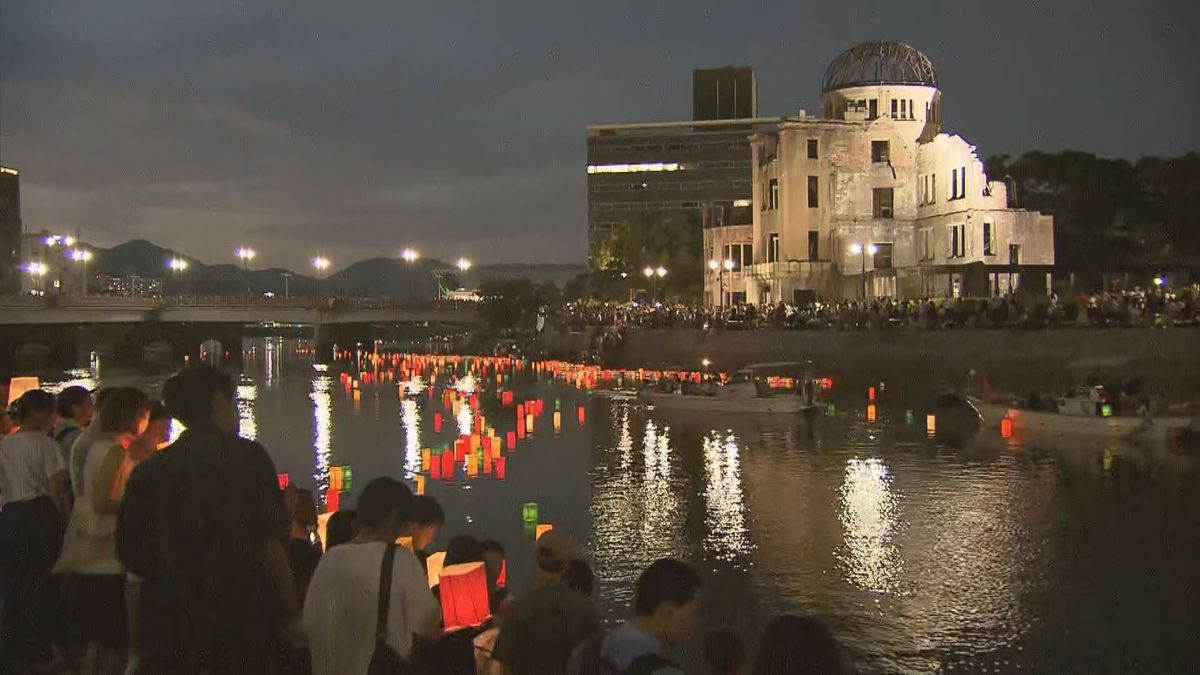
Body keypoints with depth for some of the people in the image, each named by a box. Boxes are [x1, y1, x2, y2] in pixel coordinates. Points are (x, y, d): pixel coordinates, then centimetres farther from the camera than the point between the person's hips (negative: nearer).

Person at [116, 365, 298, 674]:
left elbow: (131, 557, 8)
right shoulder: (248, 457, -6)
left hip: (165, 632, 4)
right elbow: (271, 546, -11)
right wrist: (291, 612, -1)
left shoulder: (149, 470, 5)